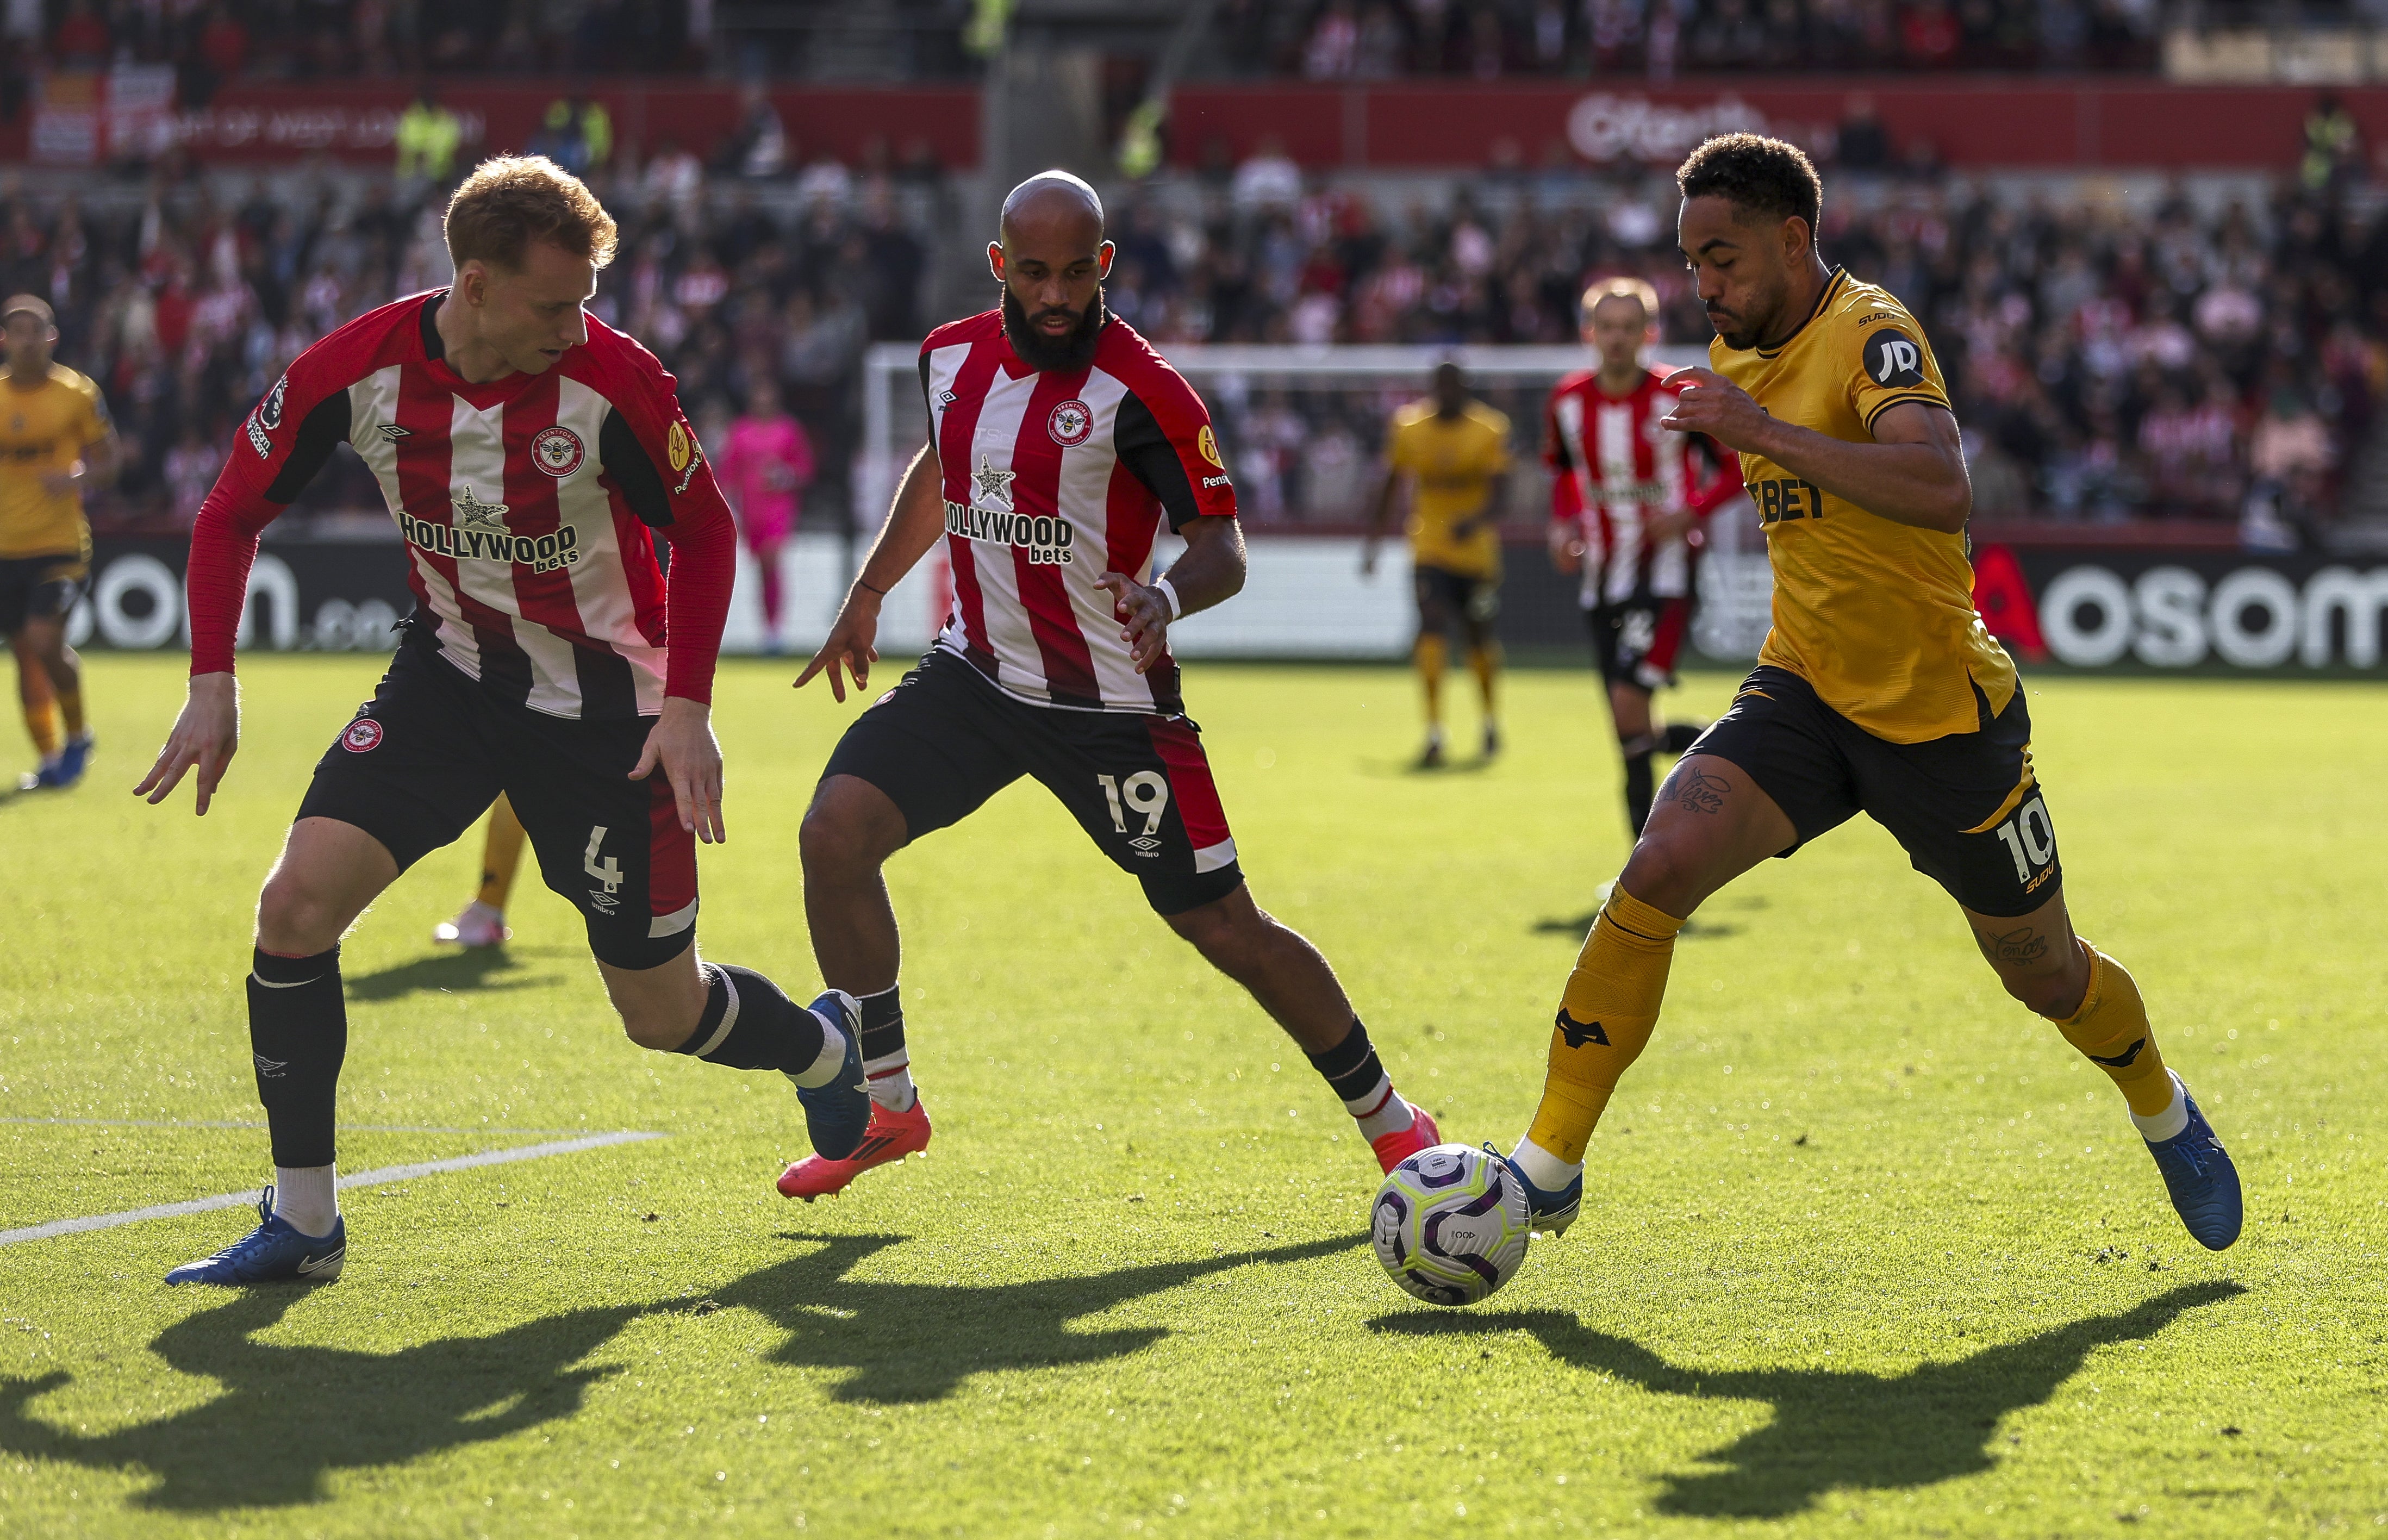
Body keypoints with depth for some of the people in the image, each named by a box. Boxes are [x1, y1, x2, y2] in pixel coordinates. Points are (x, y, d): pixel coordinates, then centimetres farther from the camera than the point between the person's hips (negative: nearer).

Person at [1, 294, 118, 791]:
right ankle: (50, 760, 19)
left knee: (45, 641, -19)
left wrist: (76, 477, -18)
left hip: (62, 544, -4)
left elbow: (107, 461, 1)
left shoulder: (78, 395, -3)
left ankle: (78, 736, 4)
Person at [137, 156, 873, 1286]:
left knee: (663, 1012, 3)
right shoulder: (360, 369, -17)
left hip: (605, 701, -2)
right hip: (450, 674, 2)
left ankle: (825, 1045, 40)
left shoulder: (612, 379, -22)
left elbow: (703, 534, -5)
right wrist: (211, 685, -10)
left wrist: (688, 706, -13)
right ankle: (301, 1222, -4)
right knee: (298, 902, -18)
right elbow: (233, 511, -2)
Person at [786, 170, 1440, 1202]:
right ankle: (886, 1106, 1)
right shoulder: (952, 358, 0)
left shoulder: (1139, 392, -18)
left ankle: (1390, 1123, 16)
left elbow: (1223, 547, -18)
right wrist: (868, 594, 25)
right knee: (836, 834, -14)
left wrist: (1166, 598, -39)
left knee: (1224, 927, -3)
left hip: (1109, 704, -5)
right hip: (975, 672, 5)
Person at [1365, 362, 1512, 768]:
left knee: (1479, 640, 10)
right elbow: (1390, 487, 11)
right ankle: (1434, 736, -19)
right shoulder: (1409, 427, 0)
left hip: (1477, 549, 0)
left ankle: (1491, 720, 36)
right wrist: (1373, 541, 10)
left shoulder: (1490, 430, -5)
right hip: (1429, 548, 0)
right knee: (1432, 630, -18)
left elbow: (1500, 492, -12)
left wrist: (1476, 520, -32)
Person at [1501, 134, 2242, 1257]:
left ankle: (2164, 1115, 44)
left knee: (2042, 974, 11)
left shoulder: (1870, 335, -19)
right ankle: (1548, 1166, -17)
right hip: (1805, 694, 5)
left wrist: (1765, 433, -41)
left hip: (1942, 713, -5)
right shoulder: (1740, 352, 7)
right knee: (1657, 872, -20)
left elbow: (1943, 491, -39)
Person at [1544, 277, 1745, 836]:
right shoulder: (1569, 402, 3)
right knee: (1630, 736, 4)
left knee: (1629, 709, -21)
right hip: (1604, 575, 5)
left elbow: (1737, 467, -2)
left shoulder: (1679, 399, -10)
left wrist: (1690, 513, -18)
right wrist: (1564, 526, 2)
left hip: (1665, 573, -5)